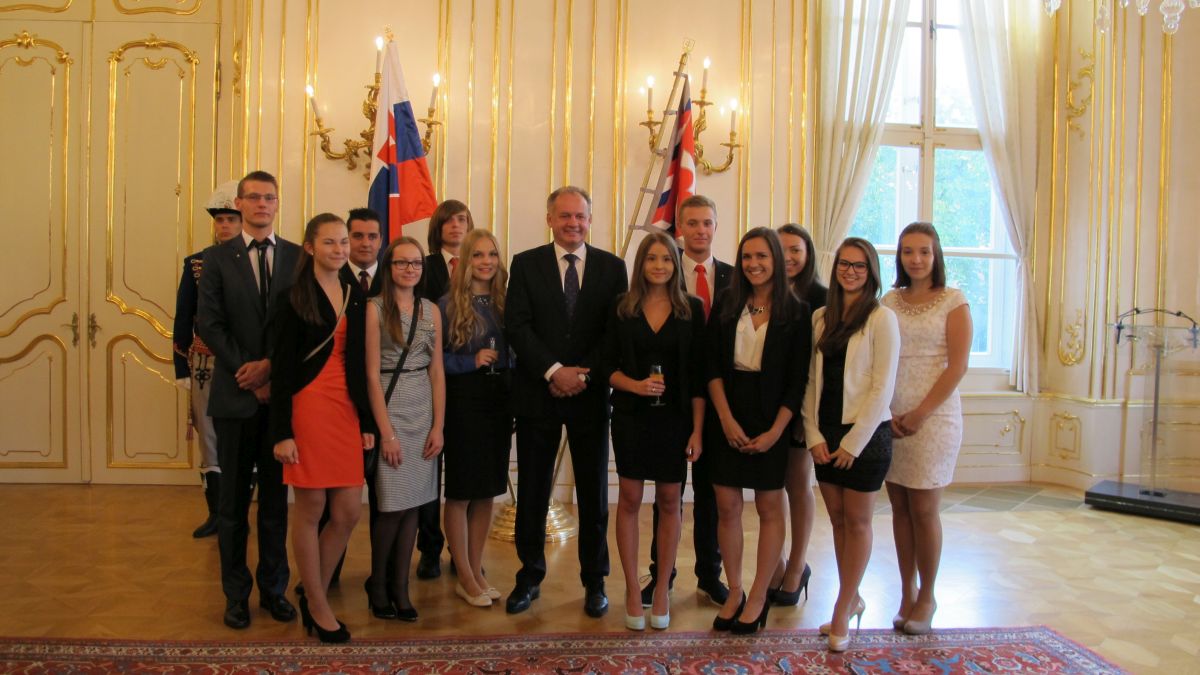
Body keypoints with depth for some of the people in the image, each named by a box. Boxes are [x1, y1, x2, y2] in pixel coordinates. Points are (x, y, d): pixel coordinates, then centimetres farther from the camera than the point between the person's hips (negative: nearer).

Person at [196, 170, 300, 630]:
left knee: (276, 498, 9)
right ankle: (236, 593, 20)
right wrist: (249, 376, -11)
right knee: (234, 499, 8)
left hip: (282, 391, 1)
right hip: (235, 394, 0)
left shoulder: (298, 257, 5)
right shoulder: (217, 258, 3)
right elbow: (209, 324, -4)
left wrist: (271, 365, -12)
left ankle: (274, 588, 21)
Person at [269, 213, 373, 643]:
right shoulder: (295, 297, -4)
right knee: (311, 509, 4)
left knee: (348, 513, 5)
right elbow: (282, 367, -7)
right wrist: (282, 432, -11)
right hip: (308, 407, -5)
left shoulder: (356, 296, 11)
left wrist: (367, 421, 10)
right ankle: (318, 606, 21)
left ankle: (313, 596, 26)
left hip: (347, 410, 5)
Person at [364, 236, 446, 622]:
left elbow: (437, 371, 8)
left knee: (413, 503, 5)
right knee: (392, 506, -4)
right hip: (388, 407, -4)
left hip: (424, 411, 4)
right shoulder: (375, 308, -3)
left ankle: (400, 588, 16)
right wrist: (387, 431, -11)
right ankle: (378, 586, 16)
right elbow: (372, 373, -7)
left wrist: (438, 426, 1)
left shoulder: (431, 310, 9)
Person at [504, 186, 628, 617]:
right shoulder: (526, 264, 3)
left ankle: (595, 581, 22)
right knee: (532, 490, 8)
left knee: (593, 492, 9)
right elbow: (516, 326, -6)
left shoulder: (612, 267, 5)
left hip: (591, 394, 0)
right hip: (537, 392, 0)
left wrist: (584, 374, -12)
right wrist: (553, 370, -16)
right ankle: (530, 576, 24)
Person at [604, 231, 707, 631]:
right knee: (630, 499, 4)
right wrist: (636, 385, -17)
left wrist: (698, 429, -6)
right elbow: (609, 365, 3)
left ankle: (663, 590, 22)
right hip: (631, 416, 0)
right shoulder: (622, 309, 2)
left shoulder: (691, 309, 1)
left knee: (670, 502, 7)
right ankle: (632, 590, 17)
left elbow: (698, 374, -1)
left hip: (675, 418, 0)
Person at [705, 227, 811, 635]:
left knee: (769, 509, 7)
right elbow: (713, 367, 0)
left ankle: (758, 598, 19)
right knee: (727, 507, 5)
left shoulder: (796, 313, -3)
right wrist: (726, 419, -10)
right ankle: (734, 593, 20)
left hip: (771, 421, -2)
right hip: (728, 419, 2)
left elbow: (797, 380, -4)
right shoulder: (726, 305, 3)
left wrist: (775, 431, -11)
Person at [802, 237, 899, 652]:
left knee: (857, 522, 6)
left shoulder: (881, 318, -7)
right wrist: (814, 434, -2)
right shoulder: (821, 318, 8)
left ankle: (843, 611, 16)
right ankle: (852, 599, 28)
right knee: (837, 520, 12)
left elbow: (882, 387, -11)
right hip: (825, 434, 5)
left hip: (865, 433, -5)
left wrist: (853, 442, -12)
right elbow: (811, 380, 7)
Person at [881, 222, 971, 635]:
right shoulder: (889, 302, 9)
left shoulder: (953, 301, -1)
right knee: (899, 506, 7)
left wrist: (920, 414, -12)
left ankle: (926, 597, 17)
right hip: (890, 417, 3)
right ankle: (907, 592, 19)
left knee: (923, 509, 1)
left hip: (934, 415, -3)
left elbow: (957, 366, -7)